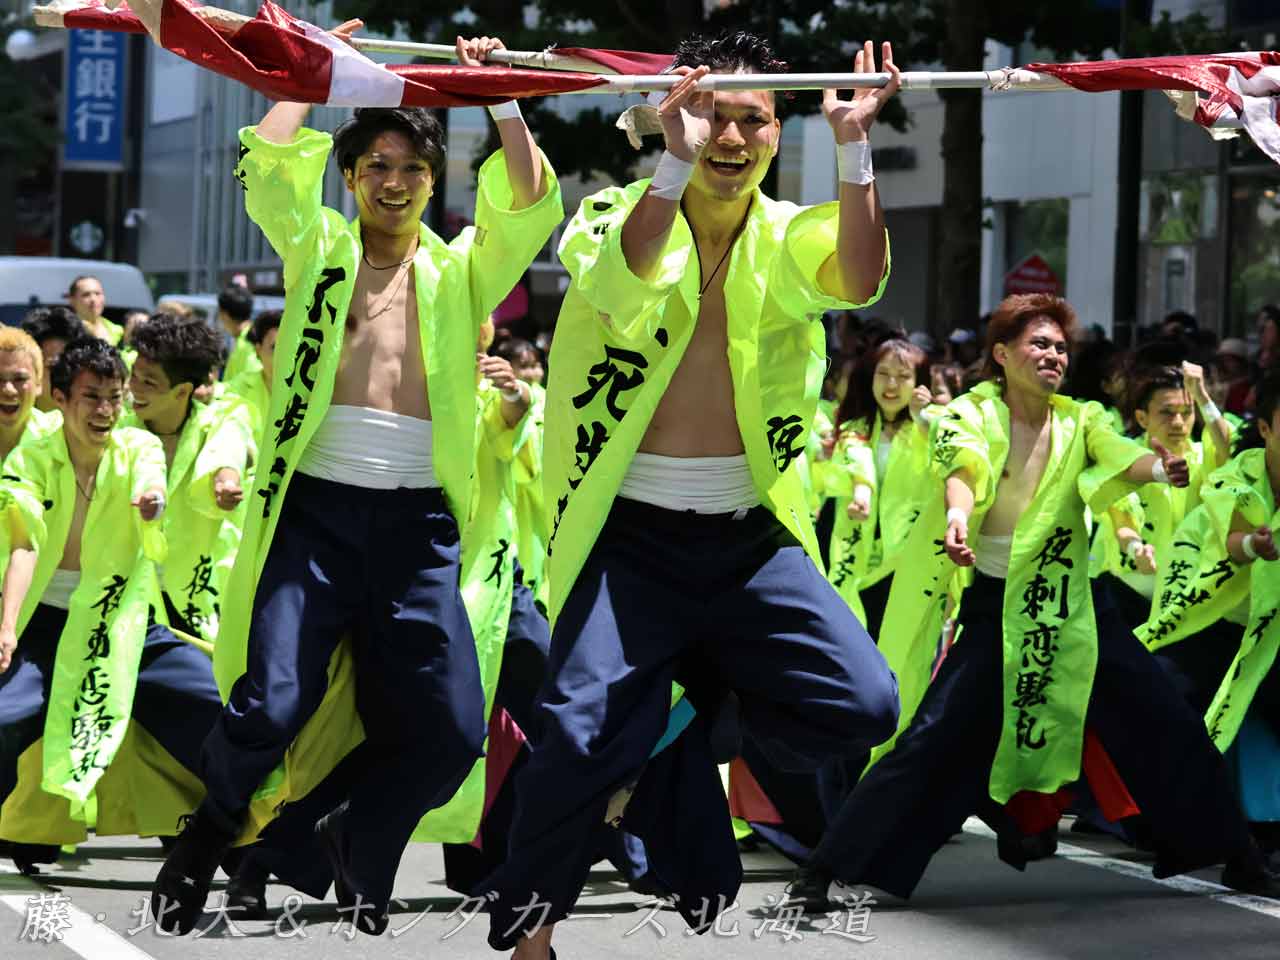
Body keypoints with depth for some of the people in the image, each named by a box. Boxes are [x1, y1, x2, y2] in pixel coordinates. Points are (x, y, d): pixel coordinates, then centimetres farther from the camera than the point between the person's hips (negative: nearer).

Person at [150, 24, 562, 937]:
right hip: (316, 511, -2)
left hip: (418, 527, 2)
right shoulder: (318, 246, 11)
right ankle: (213, 826, 17)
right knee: (271, 705, -16)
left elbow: (531, 204, -2)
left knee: (452, 732, -7)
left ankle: (359, 843, 23)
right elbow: (267, 160, -4)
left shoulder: (461, 270, 14)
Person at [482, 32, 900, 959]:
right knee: (581, 735, -13)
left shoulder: (790, 237, 4)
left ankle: (678, 740, 13)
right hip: (632, 534, -3)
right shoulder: (620, 214, -2)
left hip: (750, 536, 3)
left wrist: (854, 152, -30)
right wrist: (676, 161, -38)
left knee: (863, 705, -12)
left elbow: (860, 280, -18)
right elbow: (622, 287, -26)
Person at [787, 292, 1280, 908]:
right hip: (995, 606, -3)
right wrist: (957, 517, -50)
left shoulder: (1079, 421, 3)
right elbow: (962, 469, -27)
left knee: (1171, 729, 1)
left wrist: (1159, 469, -41)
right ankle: (821, 873, -7)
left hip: (1075, 605, 3)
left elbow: (1121, 459, -17)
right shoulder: (972, 415, -6)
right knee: (931, 742, -12)